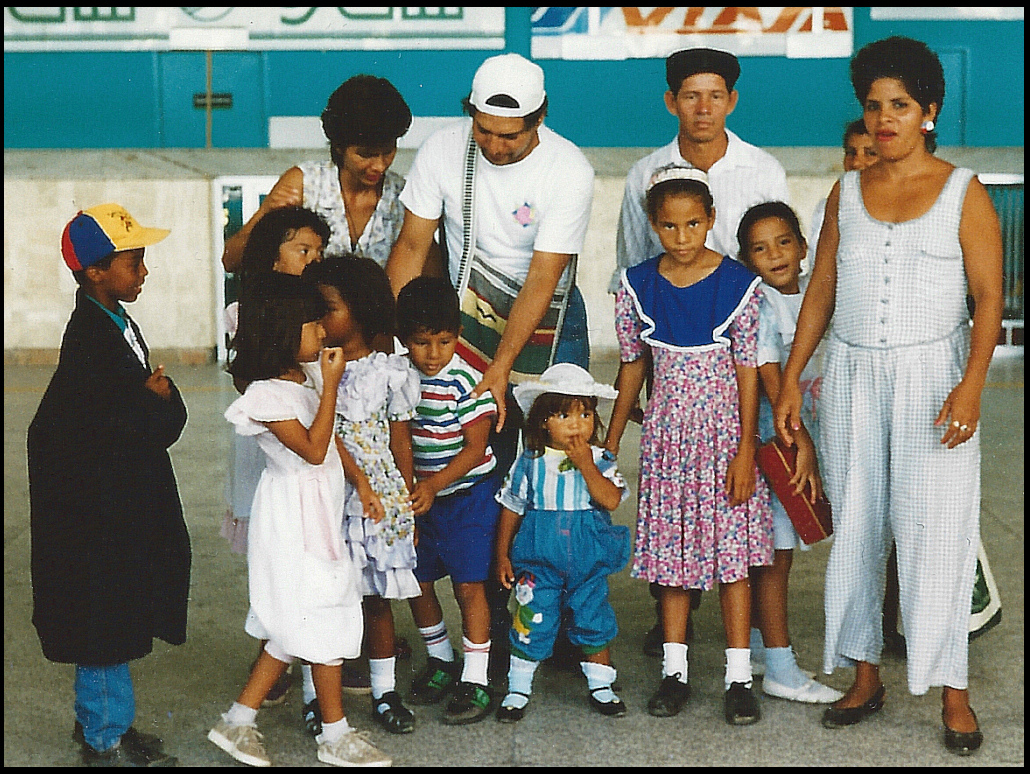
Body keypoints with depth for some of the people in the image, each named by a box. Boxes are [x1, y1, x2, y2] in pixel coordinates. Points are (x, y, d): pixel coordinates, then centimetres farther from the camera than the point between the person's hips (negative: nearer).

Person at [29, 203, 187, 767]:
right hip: (96, 507, -9)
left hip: (126, 503, 9)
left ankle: (97, 720, 33)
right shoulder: (90, 340, -21)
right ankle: (106, 741, 15)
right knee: (106, 620, 2)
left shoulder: (117, 324, 9)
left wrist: (153, 397, -12)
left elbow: (168, 415, 8)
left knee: (117, 623, 18)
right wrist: (154, 398, -10)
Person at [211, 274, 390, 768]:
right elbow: (313, 449, -21)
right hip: (294, 518, -9)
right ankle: (336, 736, 14)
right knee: (325, 622, 1)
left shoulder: (300, 381, 9)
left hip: (317, 511, 9)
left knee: (293, 628, 13)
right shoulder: (266, 395, -19)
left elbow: (332, 441, 17)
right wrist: (331, 385, -21)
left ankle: (238, 722, 20)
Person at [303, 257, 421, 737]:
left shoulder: (390, 371, -2)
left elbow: (400, 442, 4)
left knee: (377, 599, 10)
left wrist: (409, 508, 7)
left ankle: (384, 694, 23)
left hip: (380, 499, 0)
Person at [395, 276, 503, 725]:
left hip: (467, 497, -5)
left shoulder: (467, 382, -16)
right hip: (420, 496, 5)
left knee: (469, 585, -4)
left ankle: (475, 682, 3)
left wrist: (434, 484, -23)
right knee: (416, 582, 11)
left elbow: (475, 448, -15)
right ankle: (440, 662, 32)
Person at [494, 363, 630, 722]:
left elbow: (611, 500, -18)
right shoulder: (530, 463, -2)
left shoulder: (600, 460, -2)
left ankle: (601, 687, 25)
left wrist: (585, 464, -21)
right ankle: (518, 690, 17)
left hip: (589, 559, 1)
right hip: (539, 559, -1)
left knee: (594, 621, 9)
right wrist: (503, 555, 4)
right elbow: (511, 508, 5)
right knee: (532, 622, 1)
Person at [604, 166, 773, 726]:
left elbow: (747, 372, -6)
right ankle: (674, 671, 19)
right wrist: (609, 445, 11)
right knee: (672, 552, 8)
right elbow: (633, 366, 8)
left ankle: (738, 678, 9)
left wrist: (746, 451, -10)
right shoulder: (637, 285, -1)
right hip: (666, 432, 2)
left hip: (723, 431, -2)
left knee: (732, 552, 1)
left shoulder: (738, 284, -8)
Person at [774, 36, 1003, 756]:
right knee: (855, 526, 7)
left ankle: (953, 691, 5)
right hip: (851, 374, 4)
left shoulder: (964, 193, -1)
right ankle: (865, 677, 19)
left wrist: (971, 385, -17)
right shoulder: (847, 191, 9)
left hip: (932, 375, -4)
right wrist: (791, 377, 7)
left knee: (936, 529, -5)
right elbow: (820, 290, 12)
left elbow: (988, 298, -5)